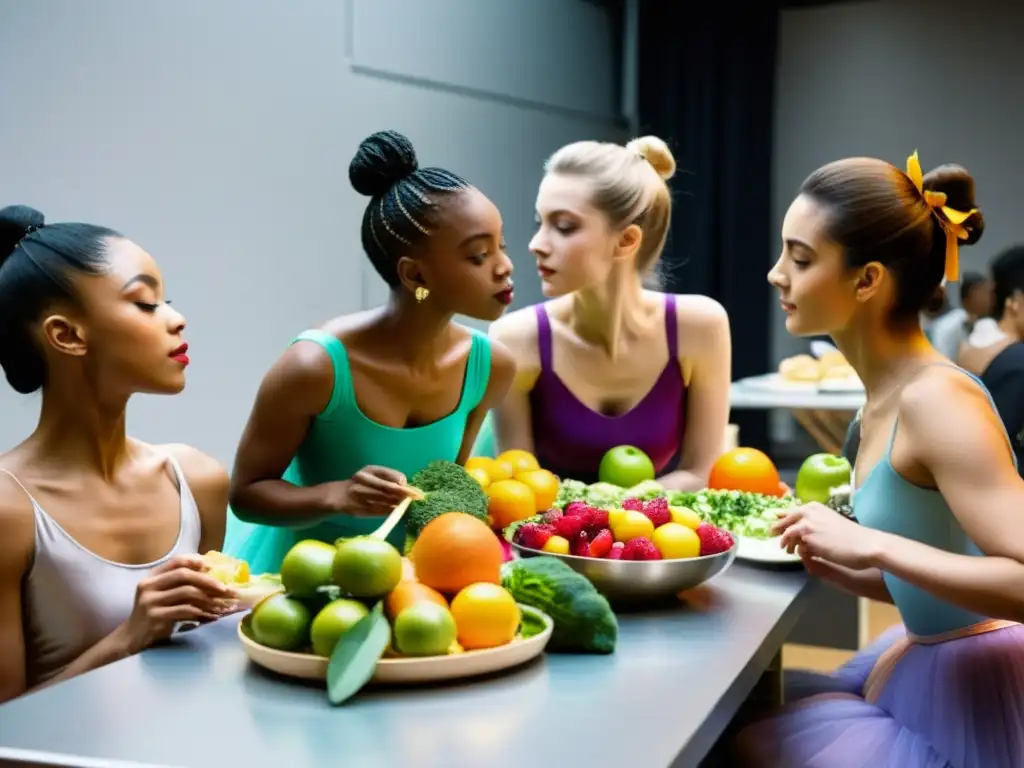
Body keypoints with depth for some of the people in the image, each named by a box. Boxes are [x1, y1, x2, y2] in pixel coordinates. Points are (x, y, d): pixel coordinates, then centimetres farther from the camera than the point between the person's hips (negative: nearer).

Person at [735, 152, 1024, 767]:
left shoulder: (937, 399, -23)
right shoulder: (891, 393, 4)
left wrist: (872, 546, -29)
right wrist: (837, 563, -2)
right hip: (932, 676, 8)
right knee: (743, 718, 19)